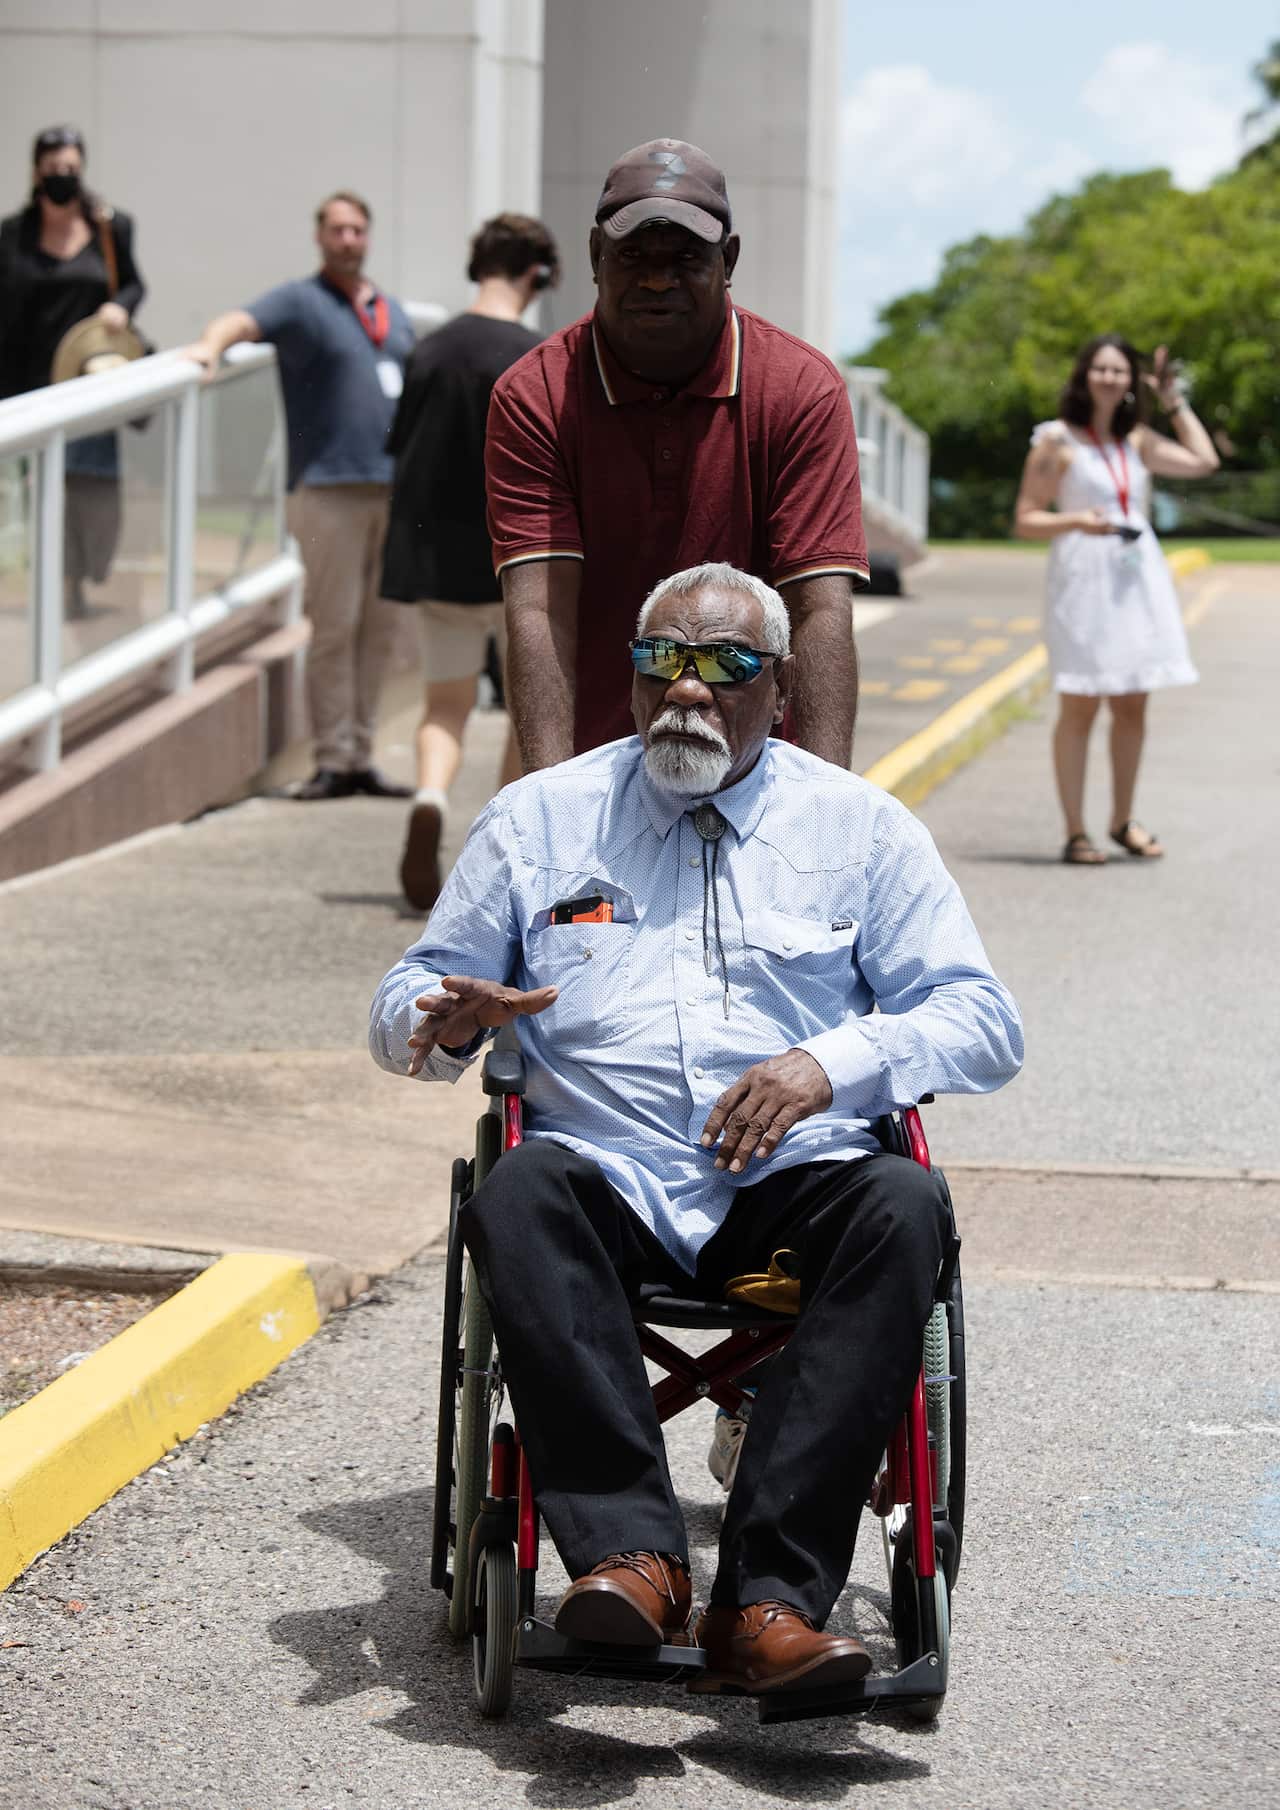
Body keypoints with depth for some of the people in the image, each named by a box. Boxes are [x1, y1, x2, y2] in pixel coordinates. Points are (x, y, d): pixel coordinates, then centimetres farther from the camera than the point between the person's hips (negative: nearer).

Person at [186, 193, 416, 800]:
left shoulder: (393, 312, 19)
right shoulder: (300, 302, 1)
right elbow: (242, 321, -16)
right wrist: (212, 343, -39)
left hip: (394, 488, 6)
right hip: (330, 487, -6)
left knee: (379, 628, 6)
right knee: (335, 628, -7)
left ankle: (362, 757, 11)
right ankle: (333, 761, -4)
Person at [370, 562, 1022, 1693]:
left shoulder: (860, 826, 15)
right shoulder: (539, 819, 17)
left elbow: (985, 1022, 8)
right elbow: (407, 1002, 20)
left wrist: (835, 1064, -11)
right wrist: (445, 1022, -7)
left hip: (794, 1186, 0)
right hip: (610, 1181, 0)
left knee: (904, 1206, -33)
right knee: (517, 1195, -34)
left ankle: (769, 1596, -39)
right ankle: (628, 1550, -41)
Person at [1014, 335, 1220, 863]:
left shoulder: (1137, 440, 13)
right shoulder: (1056, 441, -3)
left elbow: (1203, 461, 8)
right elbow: (1025, 521, -4)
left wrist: (1174, 400, 10)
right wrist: (1076, 520, -21)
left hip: (1137, 579, 6)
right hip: (1083, 577, -6)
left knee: (1132, 705, 10)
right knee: (1079, 706, -5)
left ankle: (1123, 821, 23)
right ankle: (1075, 833, 0)